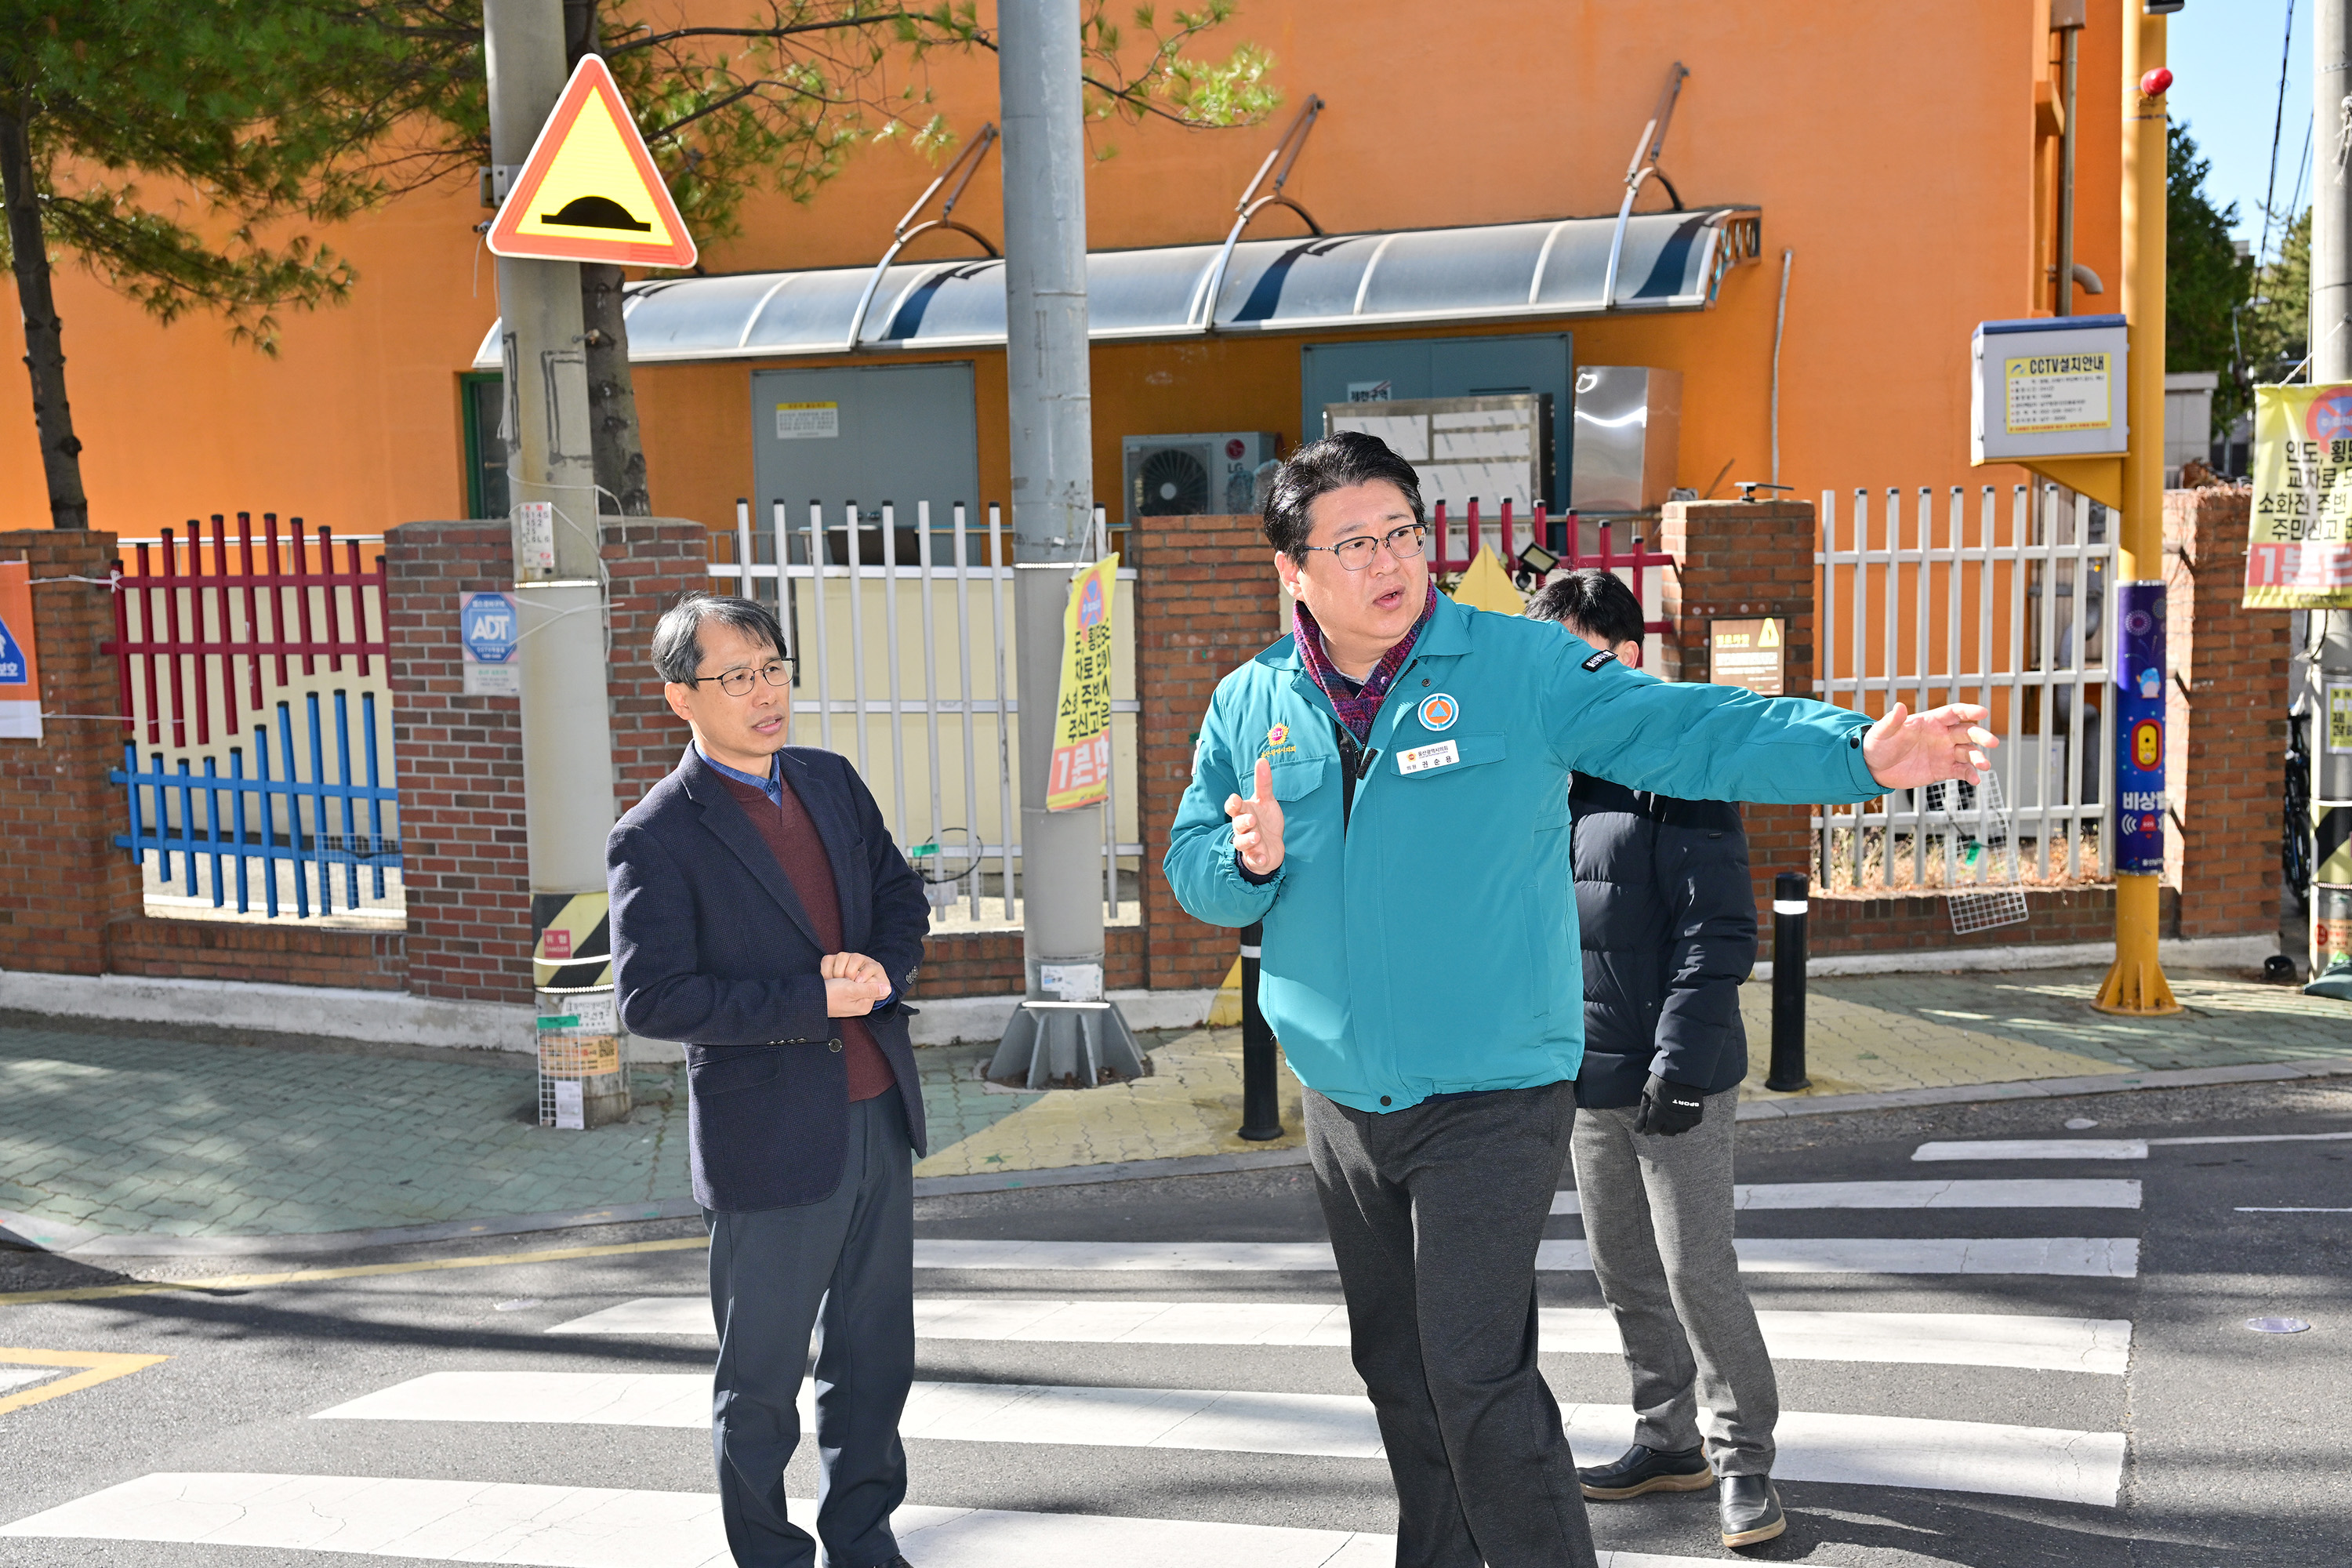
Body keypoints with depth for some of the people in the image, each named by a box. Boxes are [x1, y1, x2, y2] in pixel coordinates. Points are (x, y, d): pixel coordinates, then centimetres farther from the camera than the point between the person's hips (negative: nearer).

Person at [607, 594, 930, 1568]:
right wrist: (814, 1001, -19)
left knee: (874, 1352, 17)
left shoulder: (832, 782, 8)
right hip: (771, 1141, -6)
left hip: (877, 1115, 6)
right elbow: (653, 1000, -17)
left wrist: (880, 970, -6)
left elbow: (901, 896, 16)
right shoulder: (655, 839, -12)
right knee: (761, 1380, 8)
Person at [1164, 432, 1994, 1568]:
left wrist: (1855, 751, -24)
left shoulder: (1517, 665, -7)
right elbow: (1190, 870, 9)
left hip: (1490, 1101, -5)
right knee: (1399, 1378, 20)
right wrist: (1251, 859, -15)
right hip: (1342, 1105, 5)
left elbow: (1681, 730, -12)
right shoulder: (1249, 706, 4)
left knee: (1478, 1386, -10)